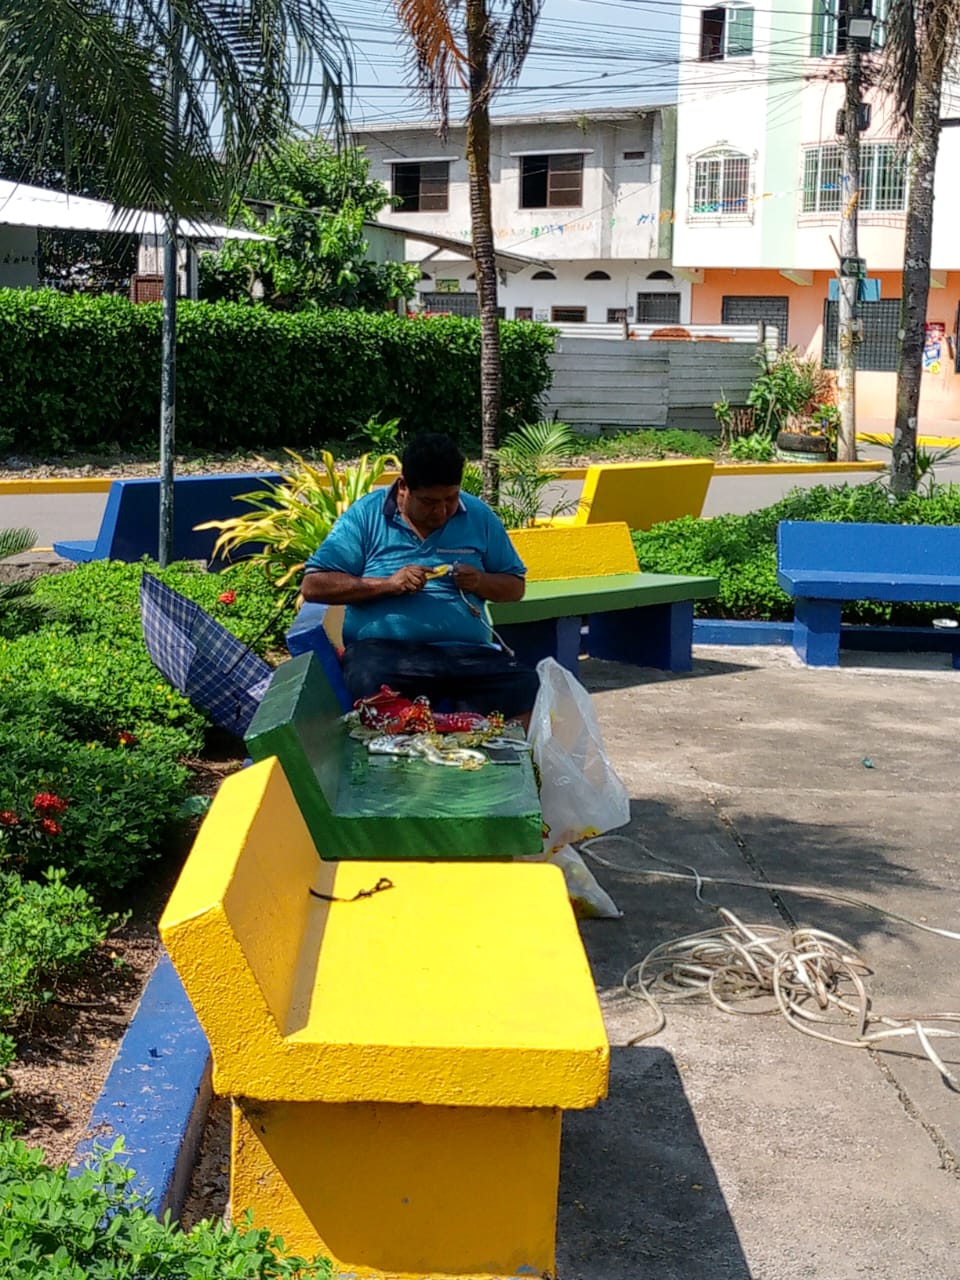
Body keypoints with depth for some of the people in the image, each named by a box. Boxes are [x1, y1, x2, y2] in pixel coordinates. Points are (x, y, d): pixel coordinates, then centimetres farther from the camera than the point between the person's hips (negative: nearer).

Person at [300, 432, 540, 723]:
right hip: (383, 650, -2)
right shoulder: (365, 515, 6)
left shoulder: (478, 516, 14)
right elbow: (312, 585, 1)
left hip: (468, 652, 2)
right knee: (376, 694, -39)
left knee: (525, 687, -29)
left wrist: (481, 582, -1)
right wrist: (387, 584, -10)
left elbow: (515, 586, 22)